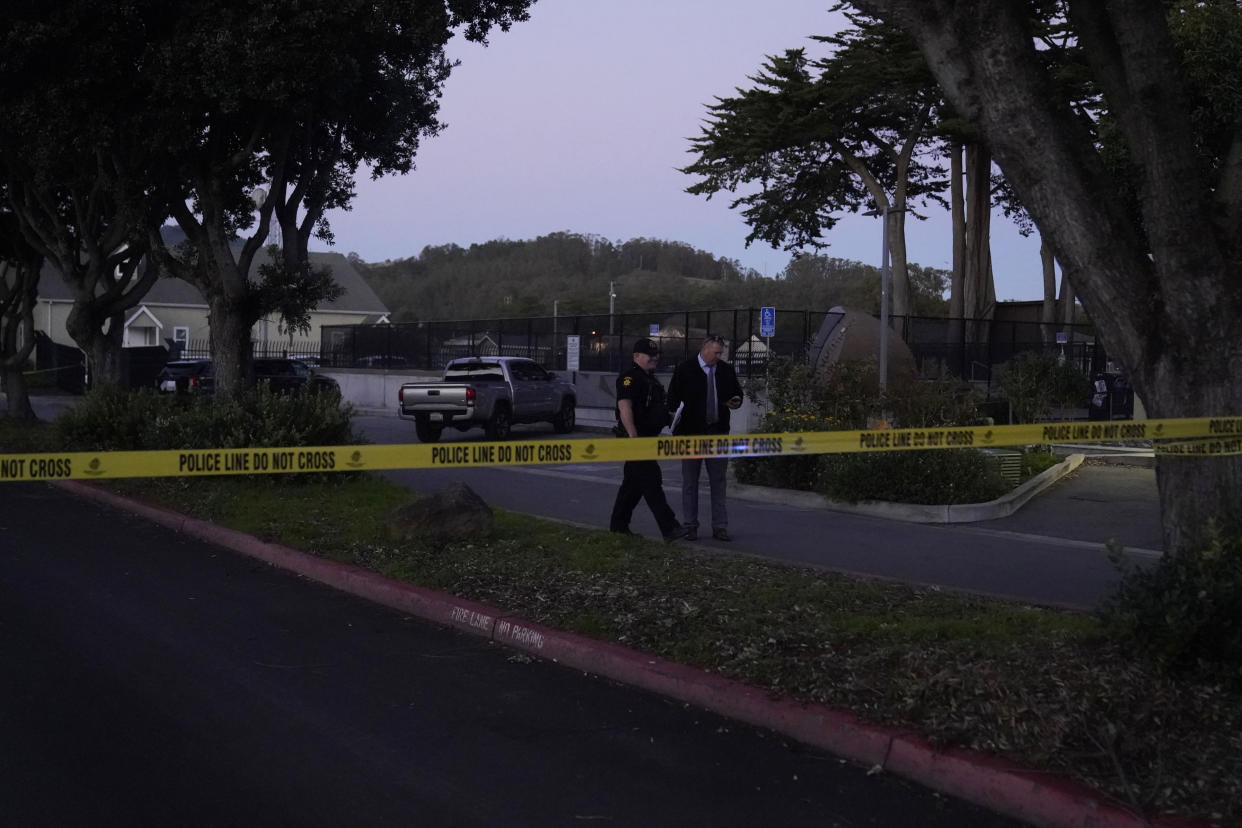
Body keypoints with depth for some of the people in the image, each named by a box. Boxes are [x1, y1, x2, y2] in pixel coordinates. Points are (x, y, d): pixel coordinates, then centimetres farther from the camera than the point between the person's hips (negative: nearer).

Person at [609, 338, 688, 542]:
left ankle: (618, 526, 21)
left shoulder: (650, 378, 19)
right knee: (651, 482, -12)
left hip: (647, 437, 10)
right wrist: (633, 437, -28)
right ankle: (669, 529, -15)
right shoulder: (630, 377, -13)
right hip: (635, 437, -10)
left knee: (633, 483, 14)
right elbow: (624, 407, -23)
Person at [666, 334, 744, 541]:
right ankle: (690, 526, 12)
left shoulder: (727, 370, 7)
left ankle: (720, 526, 8)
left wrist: (735, 402, -4)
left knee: (718, 481, 4)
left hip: (718, 433, 3)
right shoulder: (684, 370, -4)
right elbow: (672, 399, -3)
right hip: (692, 433, -3)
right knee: (690, 482, 5)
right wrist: (677, 427, -17)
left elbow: (737, 392, 20)